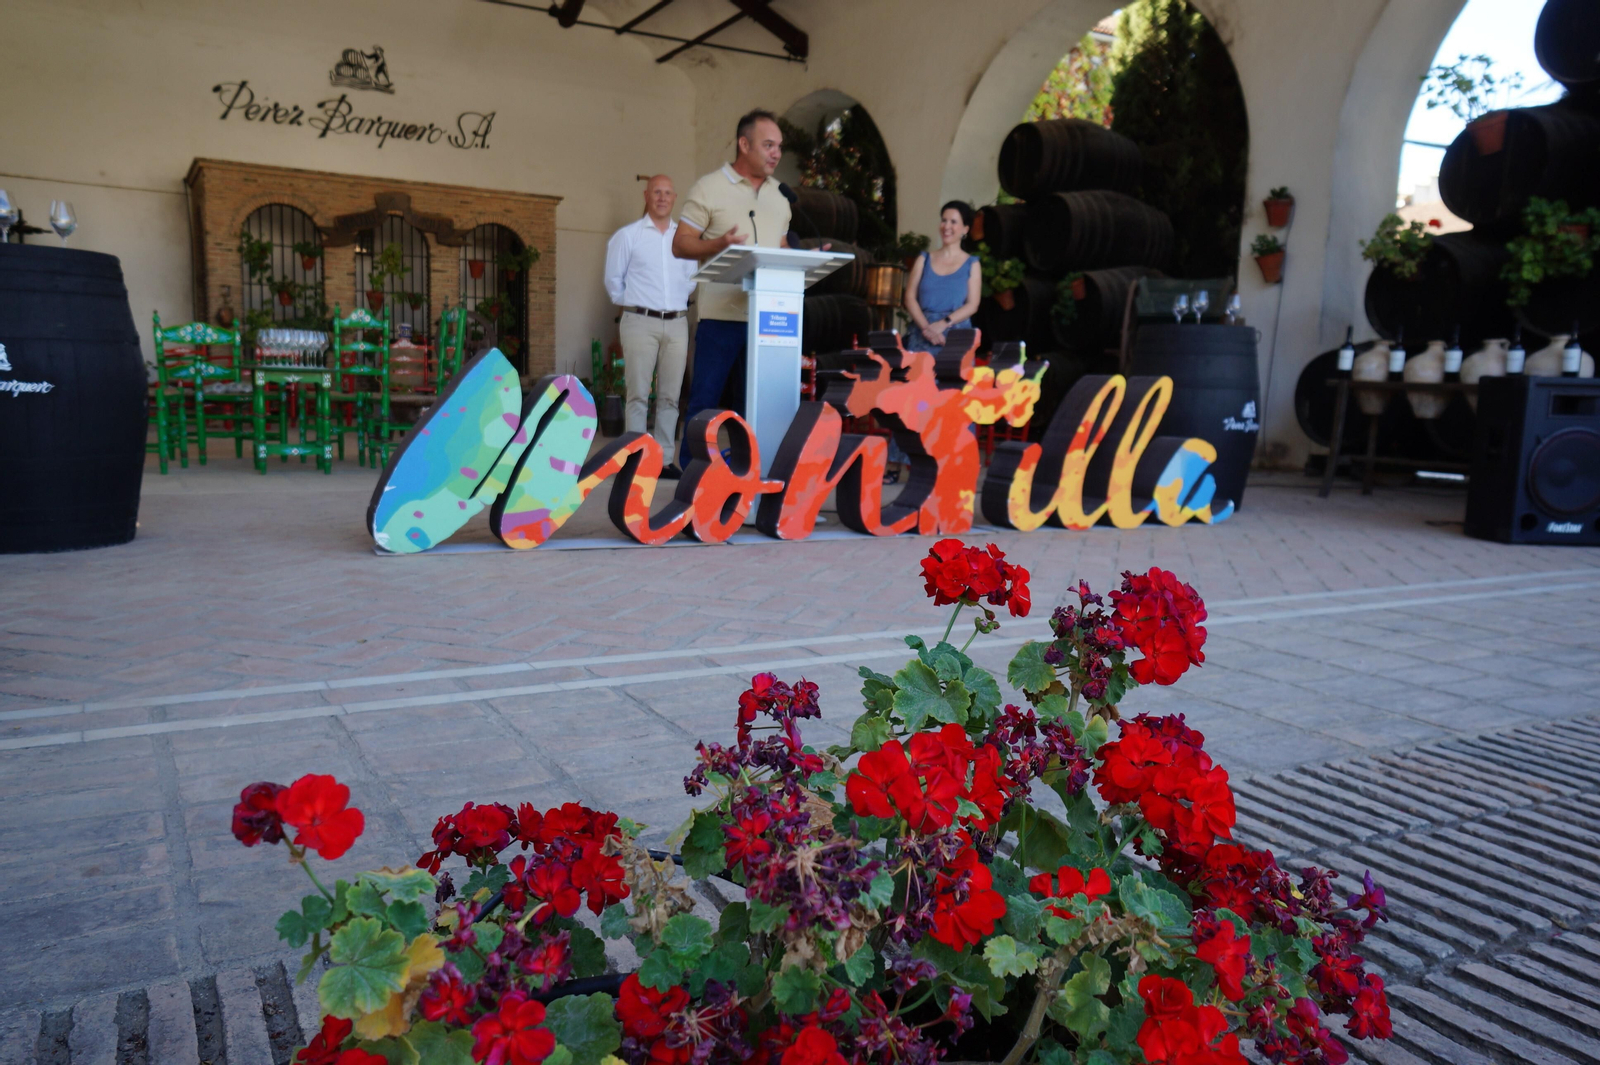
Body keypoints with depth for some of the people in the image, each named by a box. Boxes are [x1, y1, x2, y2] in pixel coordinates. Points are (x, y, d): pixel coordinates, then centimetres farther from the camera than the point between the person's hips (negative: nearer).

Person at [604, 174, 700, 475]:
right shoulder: (628, 235, 2)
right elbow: (613, 280, 6)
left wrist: (678, 303, 12)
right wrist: (631, 305, 8)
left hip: (677, 323, 3)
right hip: (641, 322, -3)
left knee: (670, 396, 4)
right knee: (638, 395, -5)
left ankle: (665, 458, 9)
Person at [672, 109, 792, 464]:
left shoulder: (779, 195, 18)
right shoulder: (709, 188, 0)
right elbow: (680, 245, -4)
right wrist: (719, 244, -21)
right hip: (721, 313, -5)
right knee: (704, 399, -3)